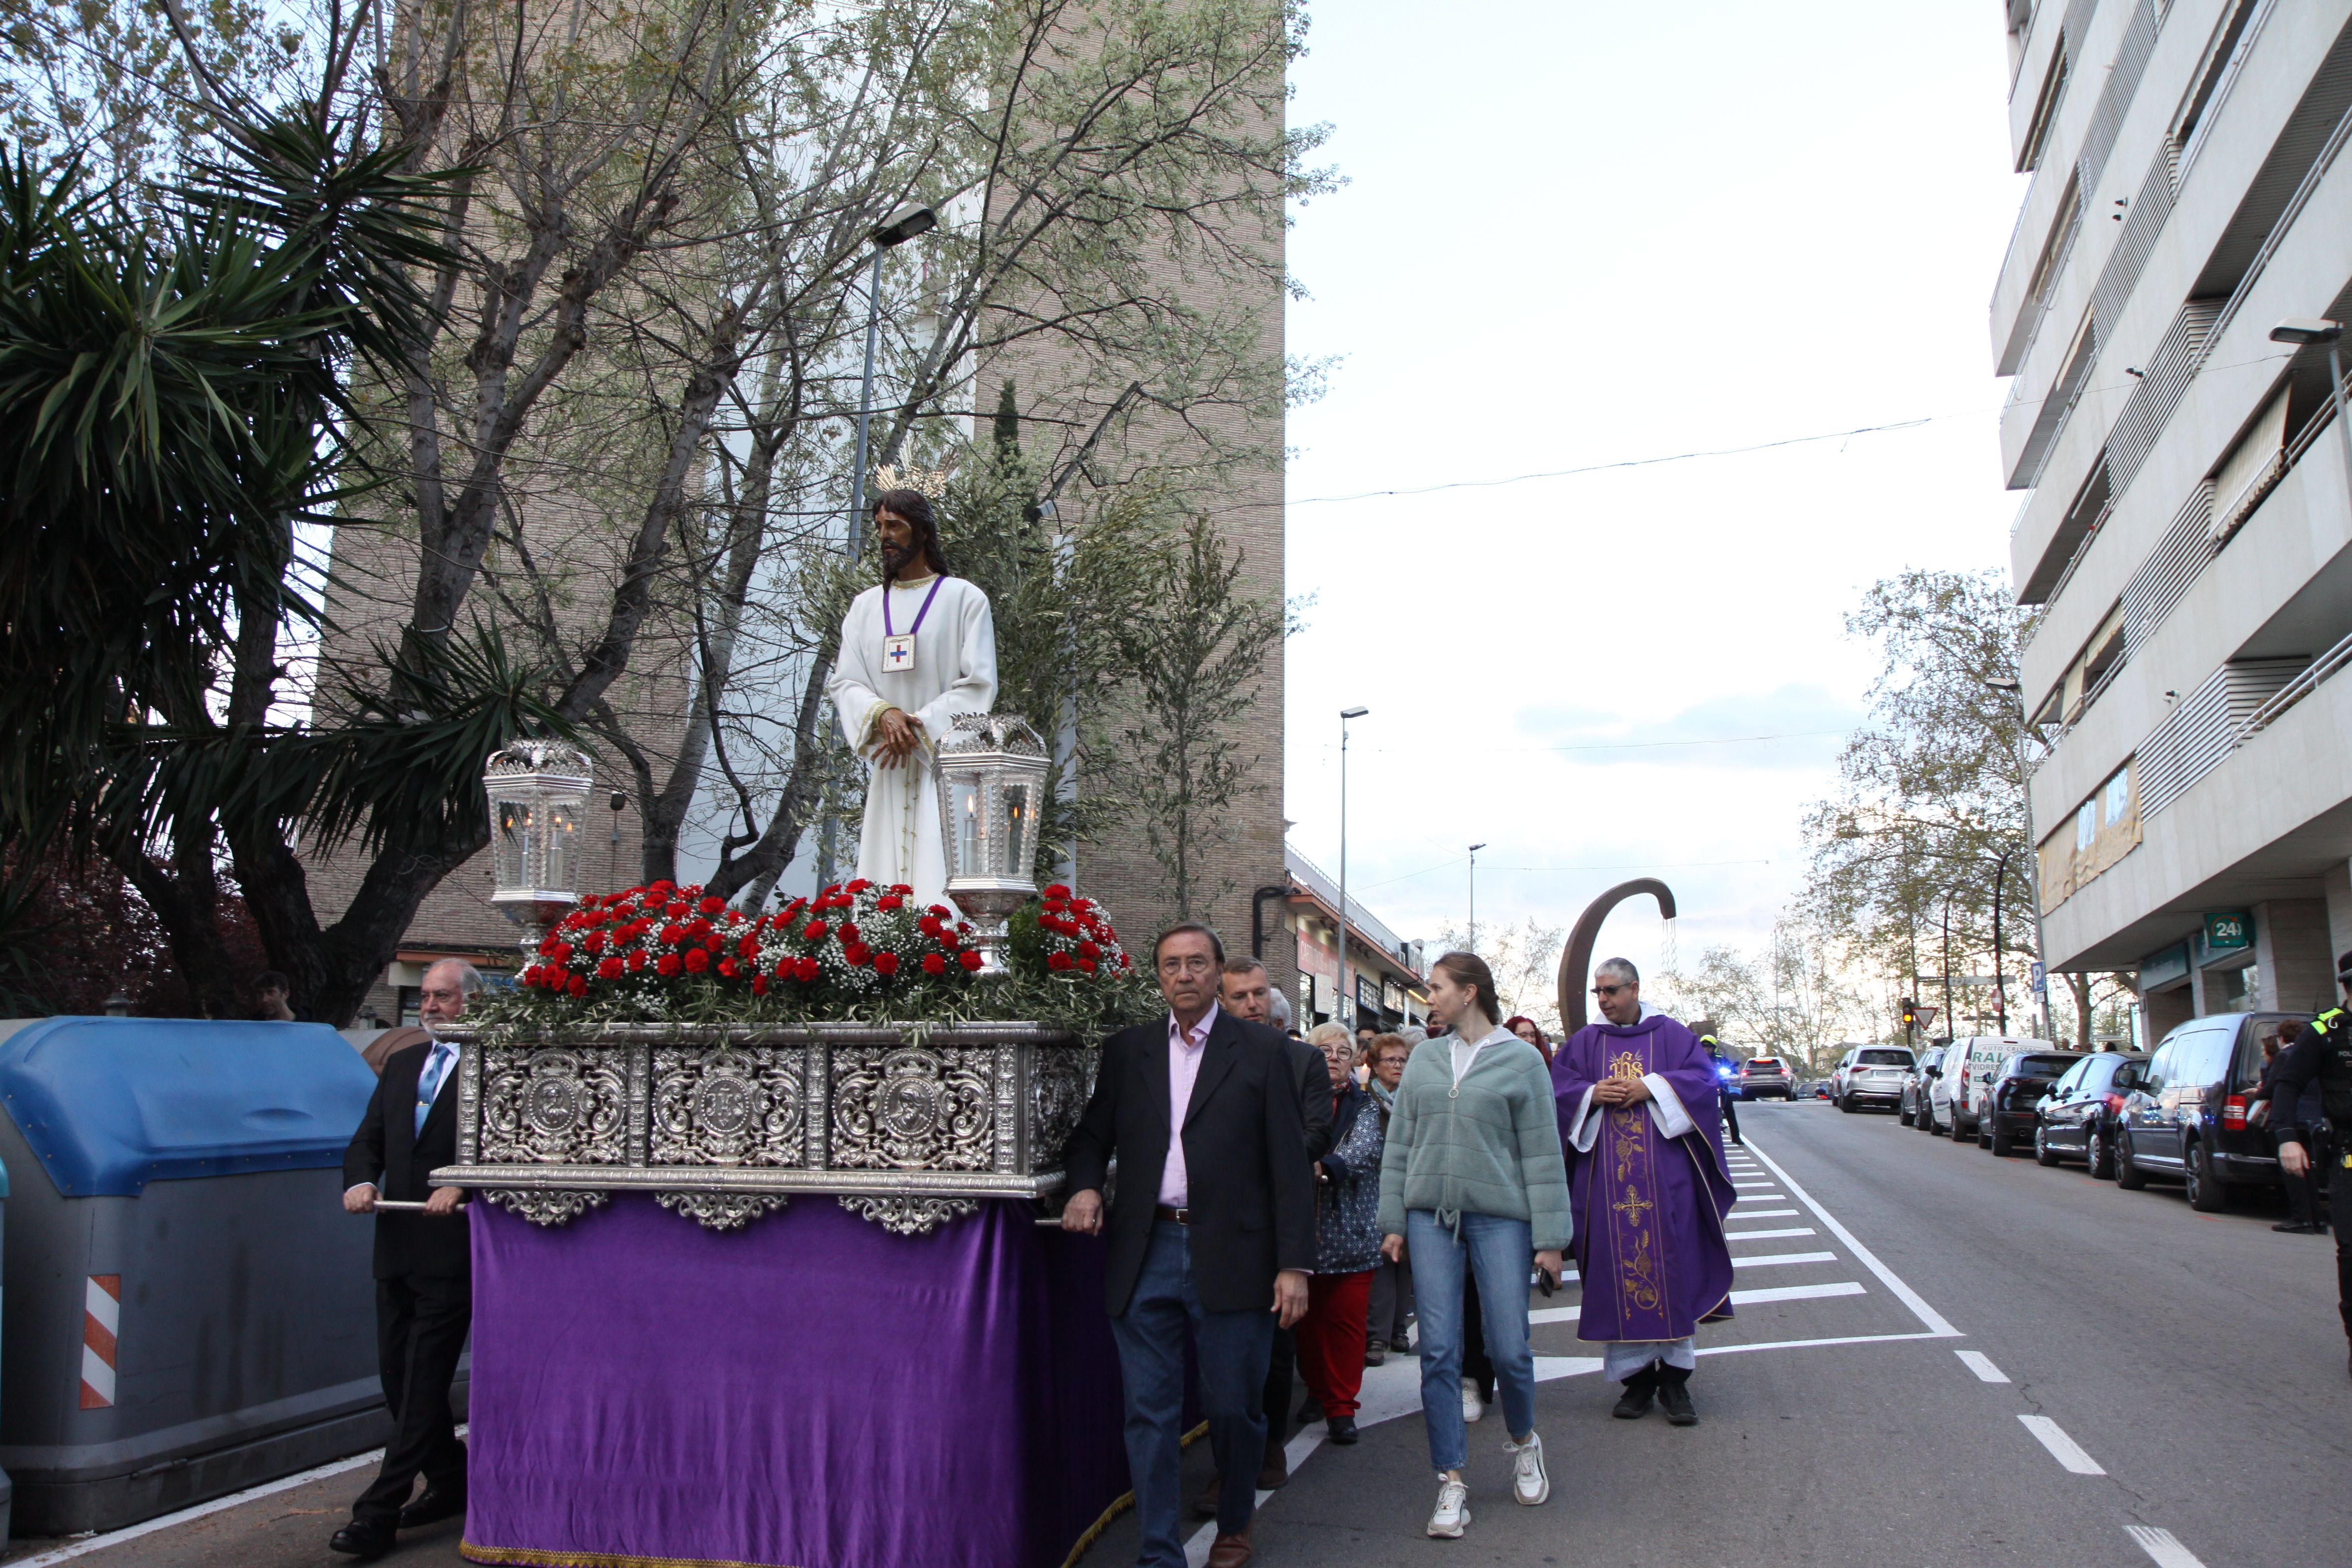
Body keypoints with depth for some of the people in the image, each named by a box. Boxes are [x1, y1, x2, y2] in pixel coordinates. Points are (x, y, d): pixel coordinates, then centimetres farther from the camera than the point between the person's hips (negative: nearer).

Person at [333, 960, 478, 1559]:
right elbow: (368, 1140, 15)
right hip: (398, 1246, 8)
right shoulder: (401, 1065, 17)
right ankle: (451, 1483, 29)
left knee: (422, 1384, -4)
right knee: (398, 1376, 14)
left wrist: (461, 1185, -26)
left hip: (453, 1249, -8)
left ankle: (377, 1514, 1)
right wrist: (360, 1181, -5)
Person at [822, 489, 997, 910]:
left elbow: (979, 684, -2)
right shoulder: (865, 606, 17)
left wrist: (921, 726, -13)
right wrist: (883, 713, -12)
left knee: (940, 879, -13)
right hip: (887, 768, 4)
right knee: (881, 891, -4)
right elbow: (843, 683, 10)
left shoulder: (965, 599, 5)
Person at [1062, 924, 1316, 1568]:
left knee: (1233, 1406, 9)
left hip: (1230, 1254, -2)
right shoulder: (1126, 1050, 11)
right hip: (1145, 1255, 2)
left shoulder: (1262, 1050, 2)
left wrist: (1295, 1265, -6)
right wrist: (1085, 1186, -6)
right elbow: (1091, 1135, 17)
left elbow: (1290, 1162, -1)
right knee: (1150, 1413, 5)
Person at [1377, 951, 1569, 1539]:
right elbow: (1399, 1144, 11)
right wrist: (1393, 1221, 5)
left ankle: (1523, 1441, 30)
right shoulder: (1424, 1060, 9)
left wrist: (1550, 1237, -4)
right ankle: (1452, 1482, 9)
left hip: (1499, 1215, -3)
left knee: (1509, 1349, 0)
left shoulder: (1520, 1060, 0)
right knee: (1439, 1351, -1)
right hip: (1431, 1215, 3)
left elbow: (1542, 1153, -1)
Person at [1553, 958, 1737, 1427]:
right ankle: (1636, 1377, 8)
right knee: (1617, 1270, 0)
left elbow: (1703, 1077, -2)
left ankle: (1675, 1377, 6)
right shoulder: (1584, 1042, 12)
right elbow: (1557, 1085, 5)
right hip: (1606, 1174, 2)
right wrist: (1592, 1094, -12)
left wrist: (1650, 1088, -13)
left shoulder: (1671, 1035, 7)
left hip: (1665, 1173, -1)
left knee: (1672, 1268, -2)